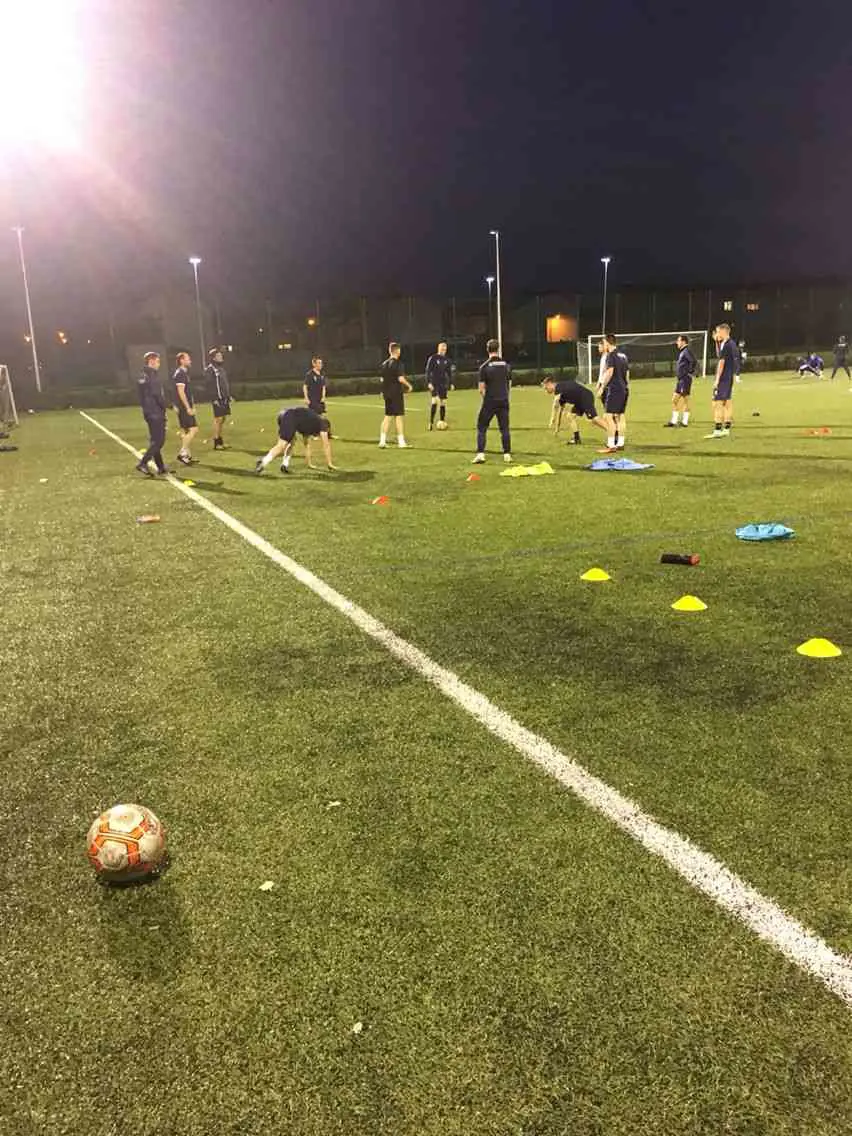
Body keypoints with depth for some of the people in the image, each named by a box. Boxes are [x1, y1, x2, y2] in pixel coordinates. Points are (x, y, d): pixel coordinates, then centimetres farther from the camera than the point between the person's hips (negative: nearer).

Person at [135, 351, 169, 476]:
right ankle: (143, 463, -12)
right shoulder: (152, 376, -14)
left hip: (148, 412, 10)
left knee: (155, 440, 12)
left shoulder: (142, 376, 14)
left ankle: (160, 467, 17)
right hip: (155, 412, -10)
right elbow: (157, 395, -19)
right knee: (158, 440, -8)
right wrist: (164, 407, -5)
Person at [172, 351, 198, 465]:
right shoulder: (180, 374, -13)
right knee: (193, 429, -12)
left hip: (185, 407, 10)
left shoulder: (184, 373, 17)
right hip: (183, 407, -10)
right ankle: (182, 453, -11)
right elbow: (181, 392, -20)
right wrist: (188, 408, -21)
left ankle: (187, 456, 15)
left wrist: (192, 406, 21)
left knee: (185, 431, 11)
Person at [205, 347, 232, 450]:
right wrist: (214, 399, -21)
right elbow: (210, 385, -16)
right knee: (218, 419, -6)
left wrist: (229, 395, 17)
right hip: (217, 398, -8)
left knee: (224, 418, 10)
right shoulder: (210, 369, -10)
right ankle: (216, 443, -1)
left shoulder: (221, 367, 16)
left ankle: (220, 440, 20)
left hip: (225, 398, 8)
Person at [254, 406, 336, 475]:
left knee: (290, 442, 25)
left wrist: (309, 464, 48)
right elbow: (326, 445, 20)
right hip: (290, 417, -7)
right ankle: (263, 462, -33)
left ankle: (285, 464, 7)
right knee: (281, 446, -12)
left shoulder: (310, 423, 39)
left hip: (282, 415, 7)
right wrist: (329, 464, 26)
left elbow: (307, 444, 44)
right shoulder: (322, 424, 22)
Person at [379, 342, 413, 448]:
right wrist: (408, 385, -4)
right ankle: (401, 442, 1)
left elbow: (382, 379, 12)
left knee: (387, 416, 11)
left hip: (387, 393, 7)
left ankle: (382, 441, 9)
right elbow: (401, 379, -19)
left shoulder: (384, 364, 8)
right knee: (398, 416, -1)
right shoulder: (398, 364, -13)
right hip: (397, 393, -7)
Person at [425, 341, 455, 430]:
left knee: (443, 403, 6)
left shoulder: (447, 359, 9)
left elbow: (449, 372, 18)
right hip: (434, 384, -5)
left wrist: (451, 384, 13)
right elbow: (428, 371, -7)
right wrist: (429, 383, -16)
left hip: (443, 384, 5)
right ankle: (431, 422, -13)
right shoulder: (432, 358, -5)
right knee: (435, 401, -18)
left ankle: (442, 422, 15)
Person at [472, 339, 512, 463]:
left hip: (490, 401, -3)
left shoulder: (484, 367, -7)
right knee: (504, 428, 10)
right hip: (504, 401, 3)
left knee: (481, 427, 4)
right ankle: (507, 454, 10)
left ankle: (480, 454, -5)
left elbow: (481, 389, -7)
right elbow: (509, 384, 11)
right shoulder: (506, 365, 5)